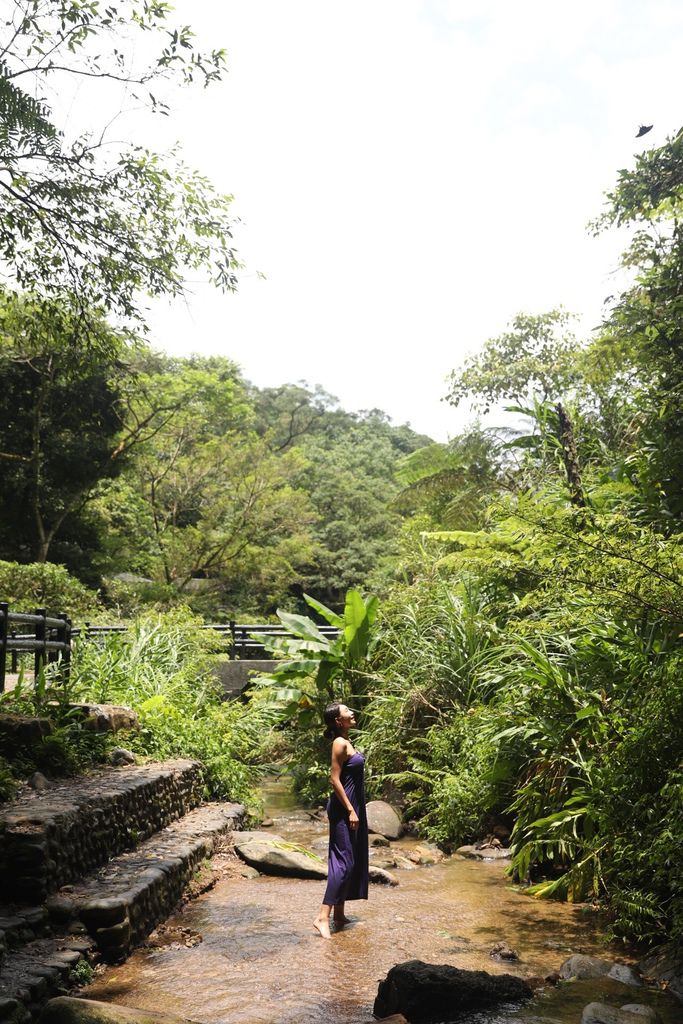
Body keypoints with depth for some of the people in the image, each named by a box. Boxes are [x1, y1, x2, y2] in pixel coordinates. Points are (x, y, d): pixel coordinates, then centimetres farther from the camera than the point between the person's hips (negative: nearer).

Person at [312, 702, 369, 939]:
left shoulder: (346, 742, 12)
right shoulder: (340, 743, -16)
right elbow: (335, 779, -20)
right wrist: (350, 810, -20)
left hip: (353, 805, 10)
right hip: (344, 807, -10)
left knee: (352, 860, 13)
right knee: (344, 861, -10)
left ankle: (339, 915, 20)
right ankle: (323, 917, -8)